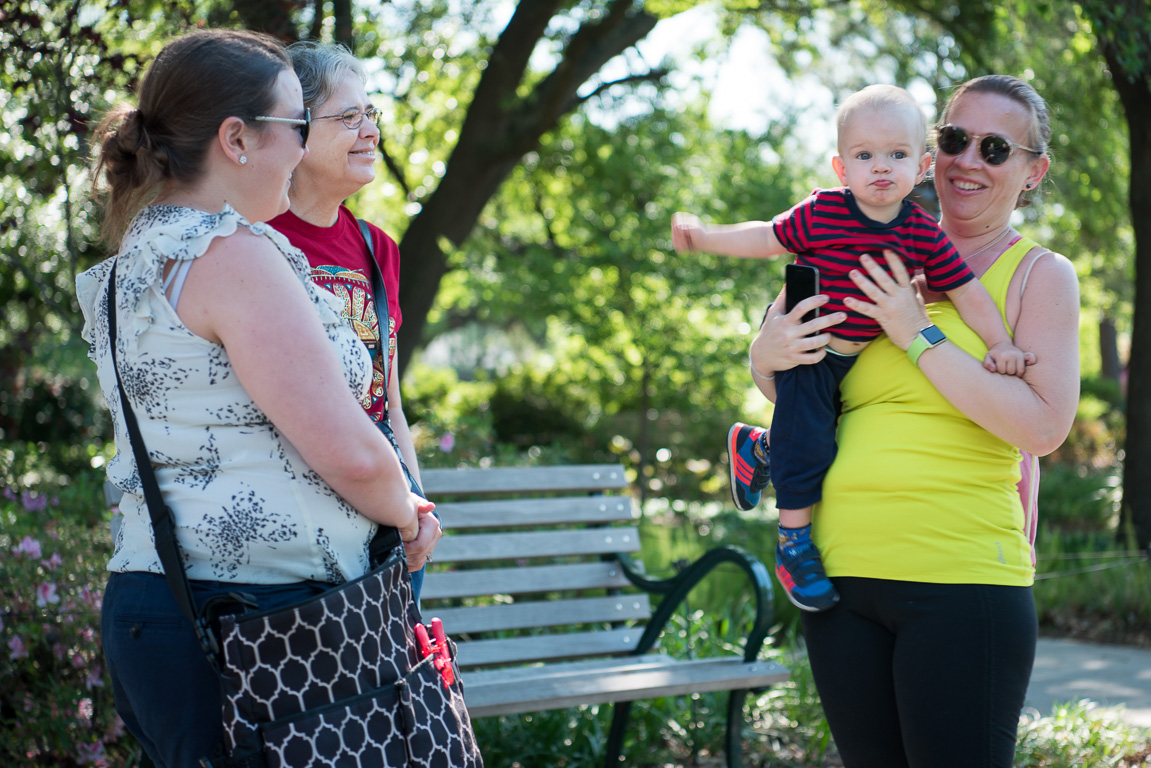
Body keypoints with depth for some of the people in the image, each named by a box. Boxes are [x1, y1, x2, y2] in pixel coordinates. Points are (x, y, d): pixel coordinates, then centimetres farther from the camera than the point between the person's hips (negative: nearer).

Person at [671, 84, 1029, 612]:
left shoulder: (924, 235, -10)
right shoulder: (820, 215, -16)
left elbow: (966, 292, -5)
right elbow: (767, 239, -2)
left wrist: (999, 344, -12)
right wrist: (703, 237, -2)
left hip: (857, 356, 4)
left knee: (814, 430, 13)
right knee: (807, 442, -11)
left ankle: (755, 449, 41)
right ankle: (794, 542, 4)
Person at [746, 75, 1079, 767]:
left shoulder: (1040, 274, 2)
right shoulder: (879, 262, 14)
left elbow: (1044, 426, -12)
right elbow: (797, 391, 20)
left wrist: (920, 335, -12)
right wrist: (767, 357, -4)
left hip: (961, 579, -4)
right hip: (840, 569, 5)